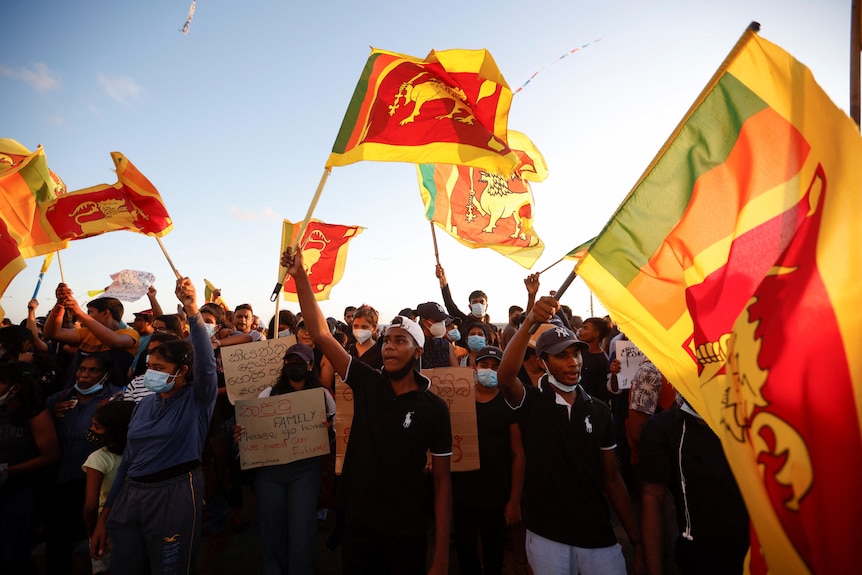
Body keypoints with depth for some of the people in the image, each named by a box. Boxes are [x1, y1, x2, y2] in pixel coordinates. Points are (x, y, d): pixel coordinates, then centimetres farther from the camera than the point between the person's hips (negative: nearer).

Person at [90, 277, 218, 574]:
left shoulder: (197, 399, -7)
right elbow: (128, 458, 14)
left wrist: (192, 310, -39)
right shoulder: (146, 404, 11)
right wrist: (105, 515, 14)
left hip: (175, 494, -6)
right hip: (130, 495, 6)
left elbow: (206, 362, -28)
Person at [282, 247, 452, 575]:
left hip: (407, 534, -2)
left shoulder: (434, 408, -10)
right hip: (359, 526, 2)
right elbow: (320, 334, -11)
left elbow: (442, 479, -7)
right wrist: (299, 275, -16)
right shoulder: (367, 384, -6)